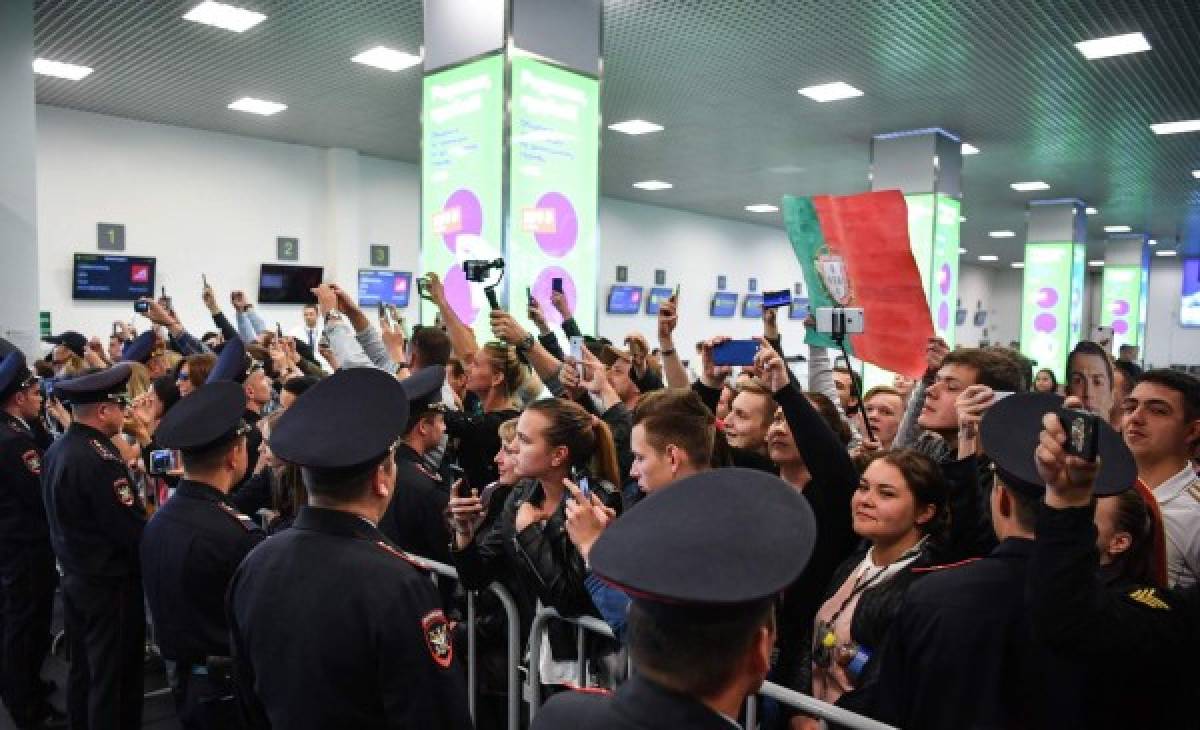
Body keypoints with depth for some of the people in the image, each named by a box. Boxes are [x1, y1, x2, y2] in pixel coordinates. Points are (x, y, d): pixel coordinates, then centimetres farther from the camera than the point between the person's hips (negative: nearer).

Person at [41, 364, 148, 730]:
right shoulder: (101, 459, -26)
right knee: (115, 681, 5)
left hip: (75, 579, 9)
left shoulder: (56, 450, 2)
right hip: (111, 586, -9)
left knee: (83, 672, 22)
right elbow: (134, 532, -26)